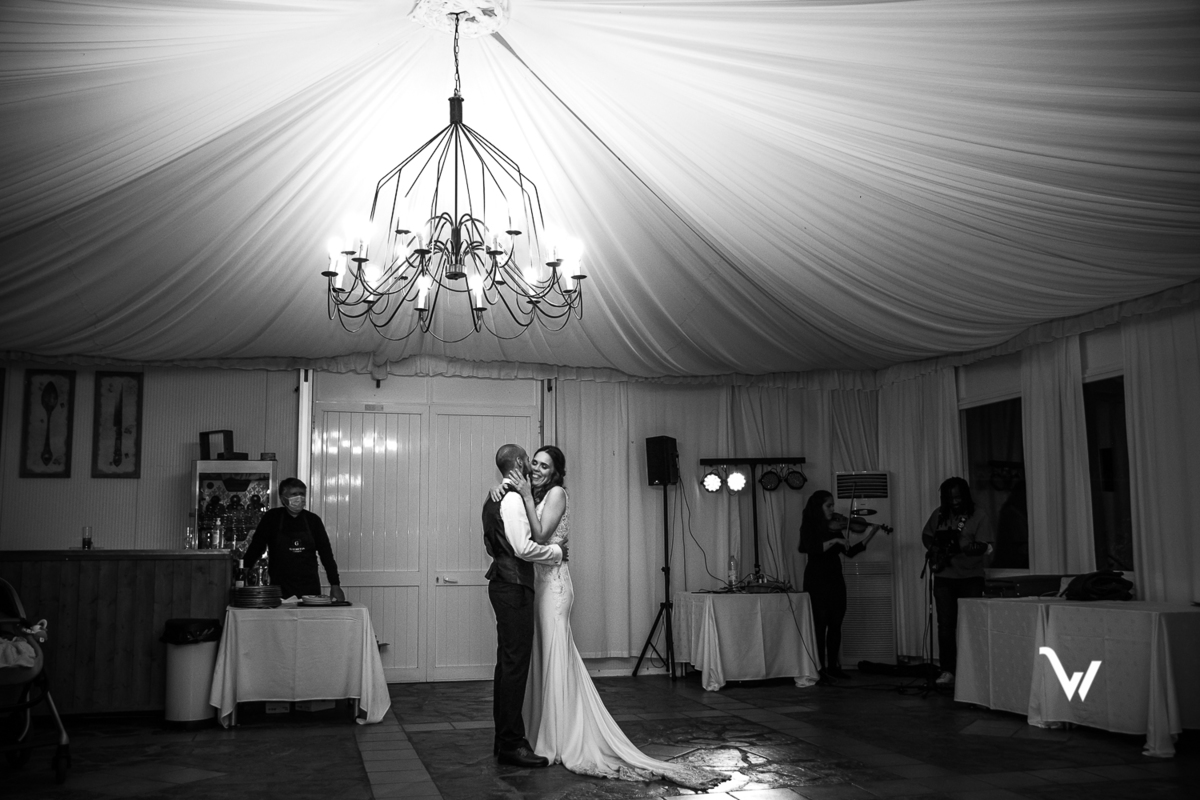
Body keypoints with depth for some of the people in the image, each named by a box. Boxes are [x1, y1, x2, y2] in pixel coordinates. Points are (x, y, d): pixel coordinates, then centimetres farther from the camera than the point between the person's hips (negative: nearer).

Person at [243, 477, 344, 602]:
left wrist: (335, 585, 0)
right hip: (280, 590, -2)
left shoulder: (313, 520, 5)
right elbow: (255, 548, 2)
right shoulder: (272, 518, 1)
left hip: (310, 588, 2)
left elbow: (326, 554, 5)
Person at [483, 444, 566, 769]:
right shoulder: (513, 498, -15)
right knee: (515, 663, -7)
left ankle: (504, 737, 21)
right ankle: (512, 743, -4)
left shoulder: (496, 497, 16)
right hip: (513, 586, -10)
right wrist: (557, 551, -9)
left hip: (504, 582, 10)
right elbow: (523, 548, -22)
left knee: (508, 662, 14)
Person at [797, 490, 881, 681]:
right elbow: (812, 548, -21)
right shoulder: (809, 527, -4)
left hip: (835, 580, 5)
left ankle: (833, 666, 12)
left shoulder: (834, 527, 10)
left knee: (835, 624, 5)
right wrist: (834, 541, -25)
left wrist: (868, 537, 0)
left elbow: (850, 552, 8)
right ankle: (819, 668, -3)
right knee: (820, 624, -7)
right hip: (817, 581, -5)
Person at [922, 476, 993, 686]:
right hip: (944, 577, 3)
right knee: (946, 625, 0)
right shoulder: (939, 515, 7)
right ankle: (947, 670, 5)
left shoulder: (978, 517, -5)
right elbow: (926, 535, 20)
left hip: (971, 577, -3)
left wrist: (971, 549, -31)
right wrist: (933, 550, 1)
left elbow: (986, 547, -12)